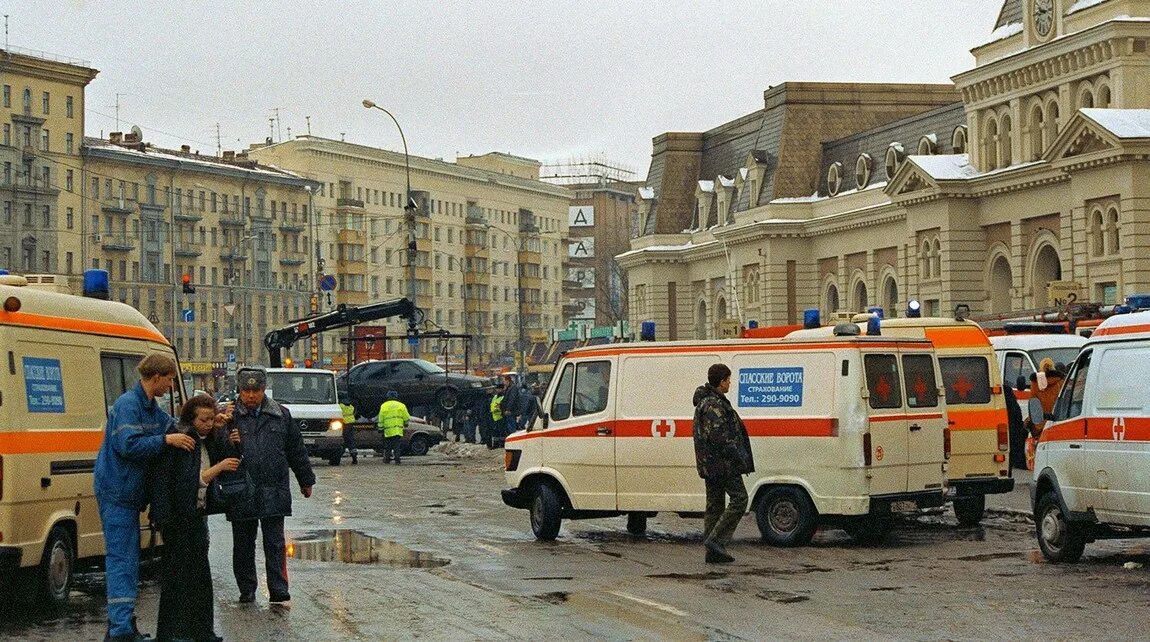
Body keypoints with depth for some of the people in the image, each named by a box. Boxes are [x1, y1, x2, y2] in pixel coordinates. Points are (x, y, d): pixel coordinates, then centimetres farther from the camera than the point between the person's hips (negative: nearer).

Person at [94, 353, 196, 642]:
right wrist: (166, 440, -25)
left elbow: (176, 428, 24)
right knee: (121, 558, -11)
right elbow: (128, 445, -24)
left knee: (128, 558, 14)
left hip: (128, 492, 10)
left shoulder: (152, 409, 16)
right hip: (116, 491, -10)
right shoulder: (127, 405, -15)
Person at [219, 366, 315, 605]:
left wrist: (306, 481, 22)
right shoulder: (230, 416, 1)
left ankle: (278, 590, -2)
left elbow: (296, 449, 17)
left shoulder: (281, 415, 9)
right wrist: (229, 444, -20)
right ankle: (246, 591, 18)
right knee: (243, 545, 8)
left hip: (274, 493, 0)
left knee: (274, 543, -2)